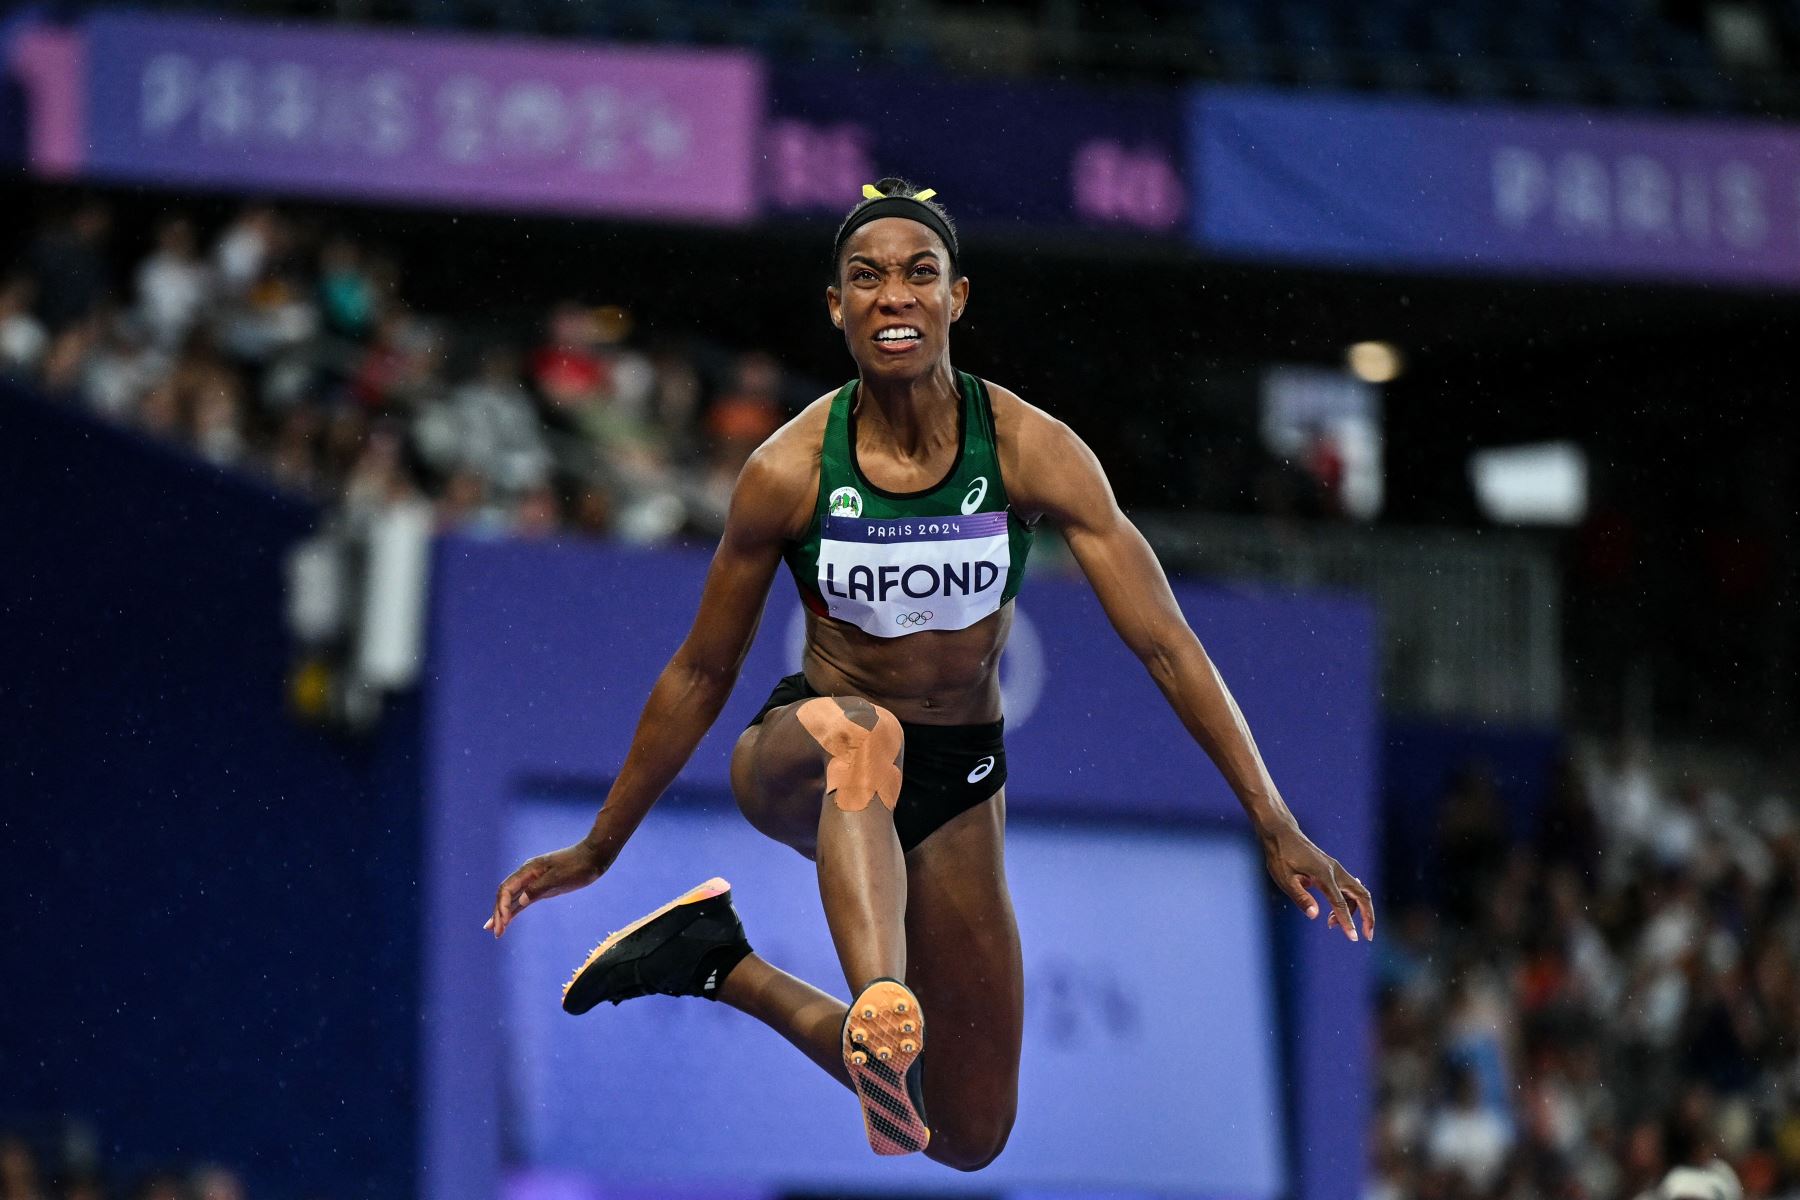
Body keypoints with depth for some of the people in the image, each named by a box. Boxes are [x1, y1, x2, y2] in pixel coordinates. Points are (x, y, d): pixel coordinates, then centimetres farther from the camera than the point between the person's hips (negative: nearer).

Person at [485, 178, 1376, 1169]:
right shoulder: (789, 471, -13)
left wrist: (1276, 827, -21)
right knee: (861, 733, -43)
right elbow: (700, 675, 0)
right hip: (799, 759, -3)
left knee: (971, 1142, 7)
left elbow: (1165, 644, -14)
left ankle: (728, 969, 22)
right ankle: (880, 1014, -61)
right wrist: (598, 850, 6)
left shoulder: (1032, 451, -14)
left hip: (958, 786, 3)